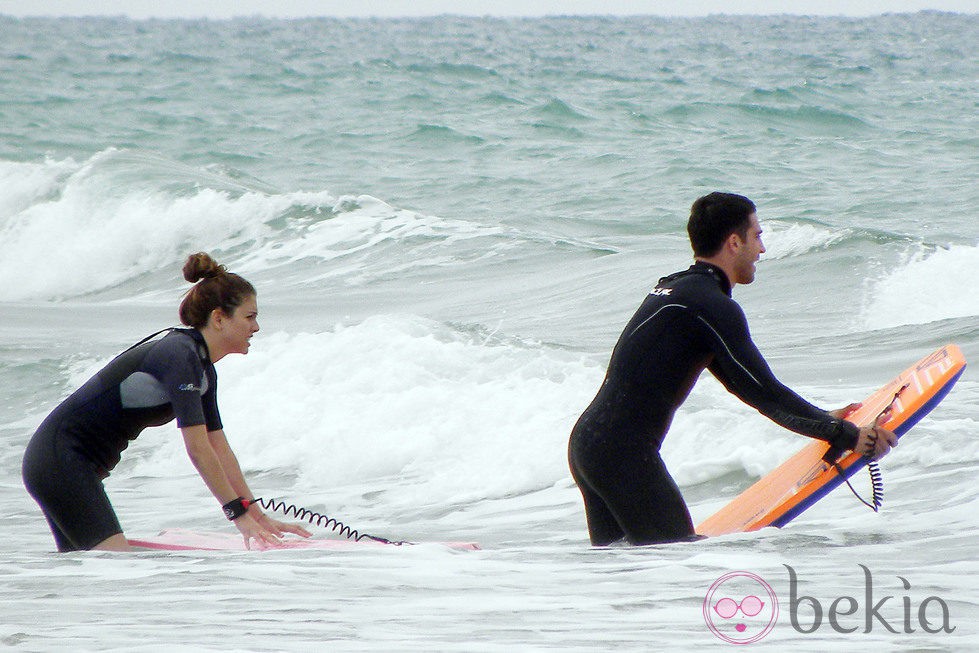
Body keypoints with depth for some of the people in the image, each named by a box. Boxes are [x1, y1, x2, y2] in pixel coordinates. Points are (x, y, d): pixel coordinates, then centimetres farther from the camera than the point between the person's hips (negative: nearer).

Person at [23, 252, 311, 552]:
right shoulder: (180, 355, -18)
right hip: (59, 457, -11)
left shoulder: (203, 369, 12)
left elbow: (220, 449, 15)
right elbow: (197, 448, -22)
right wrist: (239, 513, -19)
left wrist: (258, 517, 11)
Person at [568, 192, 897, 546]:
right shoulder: (711, 305, -14)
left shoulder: (674, 288, 17)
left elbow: (739, 381, 25)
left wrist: (822, 419, 26)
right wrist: (847, 435, -7)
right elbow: (764, 394, -15)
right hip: (626, 454, -10)